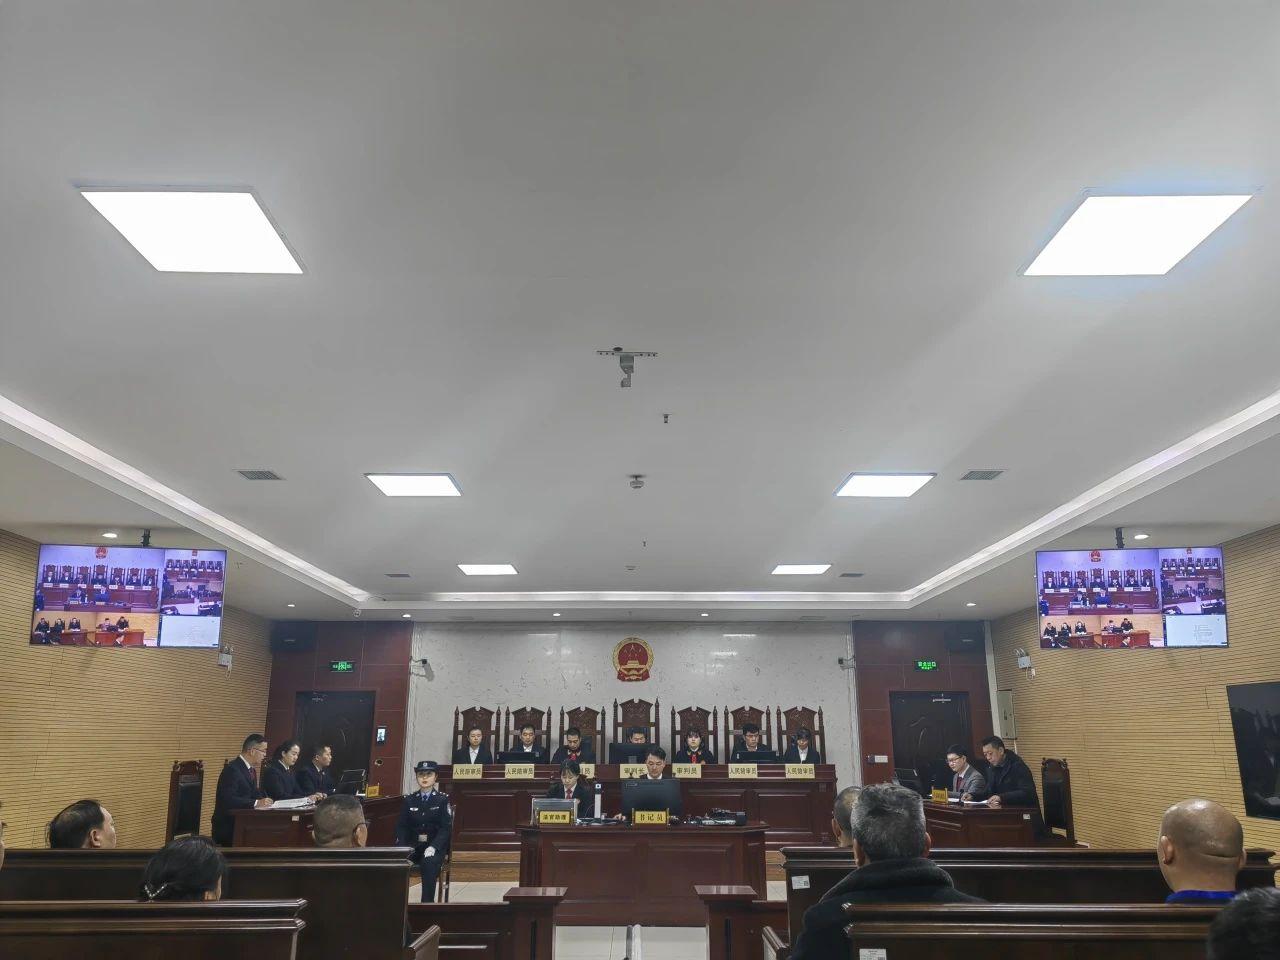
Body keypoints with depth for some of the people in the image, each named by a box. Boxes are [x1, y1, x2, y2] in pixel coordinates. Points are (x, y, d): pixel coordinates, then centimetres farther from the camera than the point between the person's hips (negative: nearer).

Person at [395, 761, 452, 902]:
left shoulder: (442, 800, 3)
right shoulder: (409, 800, 13)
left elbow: (446, 828, -5)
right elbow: (401, 826, 8)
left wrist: (433, 847, -22)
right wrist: (401, 847, -13)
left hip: (435, 846, -3)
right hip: (413, 845, 3)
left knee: (429, 863, -36)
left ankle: (427, 904, -29)